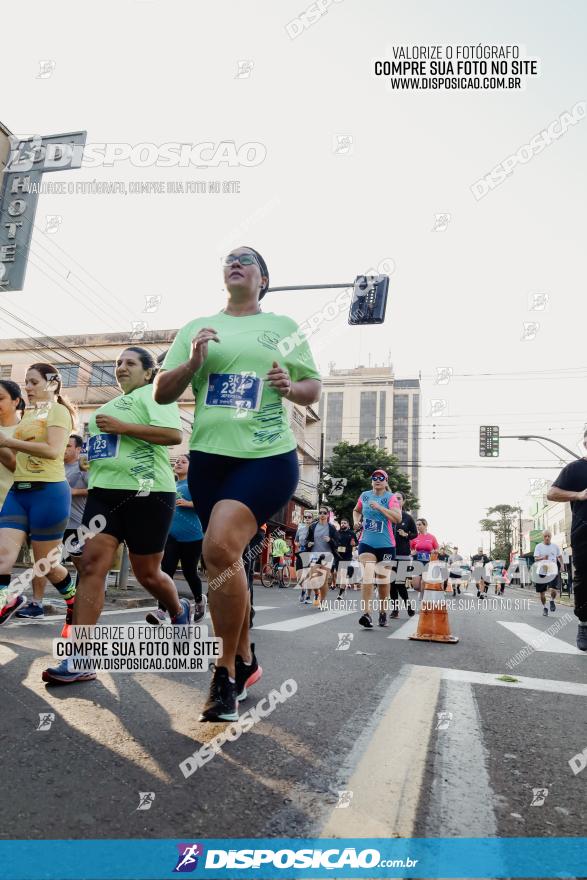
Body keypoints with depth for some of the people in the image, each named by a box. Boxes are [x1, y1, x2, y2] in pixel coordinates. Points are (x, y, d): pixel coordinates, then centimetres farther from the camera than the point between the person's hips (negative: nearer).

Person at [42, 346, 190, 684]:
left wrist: (121, 427, -18)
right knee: (92, 565, -7)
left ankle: (179, 612, 36)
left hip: (147, 493, -7)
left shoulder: (154, 394, -2)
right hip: (105, 492, 7)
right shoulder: (111, 405, 23)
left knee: (147, 573, 4)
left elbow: (174, 434, -18)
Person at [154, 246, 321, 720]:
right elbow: (162, 394, 10)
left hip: (268, 457, -3)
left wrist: (291, 387, -10)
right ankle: (245, 661, 33)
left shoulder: (284, 326, 9)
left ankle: (226, 670, -4)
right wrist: (193, 361, -8)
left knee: (219, 548, -23)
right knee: (226, 562, 11)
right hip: (208, 457, 4)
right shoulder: (197, 327, 13)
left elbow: (314, 389, 12)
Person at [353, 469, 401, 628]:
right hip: (367, 542, 1)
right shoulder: (364, 495, 8)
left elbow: (398, 518, -17)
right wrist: (356, 520, 7)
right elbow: (357, 510, 28)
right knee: (367, 575, -16)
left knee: (383, 577, 12)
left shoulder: (391, 498, -3)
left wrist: (380, 507, -23)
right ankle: (366, 613, -21)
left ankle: (383, 612, 30)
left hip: (386, 544, -1)